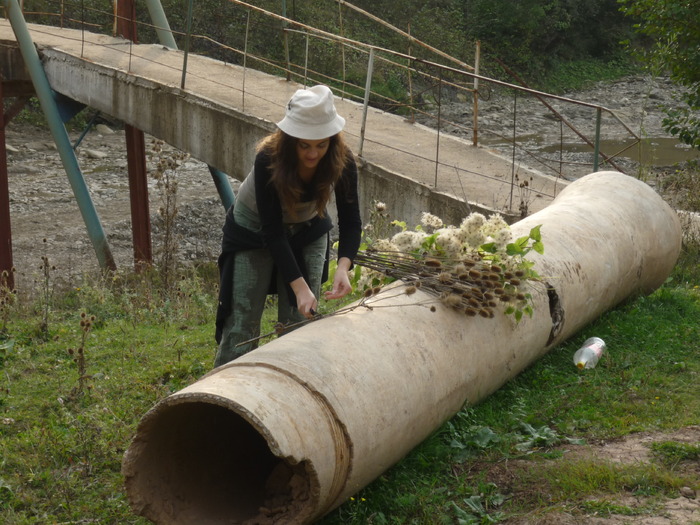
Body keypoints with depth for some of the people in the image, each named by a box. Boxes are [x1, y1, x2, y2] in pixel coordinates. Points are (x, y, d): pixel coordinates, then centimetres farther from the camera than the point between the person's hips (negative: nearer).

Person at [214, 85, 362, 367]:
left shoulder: (342, 162, -26)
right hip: (254, 231, -3)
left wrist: (343, 266, -39)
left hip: (307, 232, 3)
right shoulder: (268, 160, -34)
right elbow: (272, 231, -31)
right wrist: (299, 286, -37)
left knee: (300, 320, 2)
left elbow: (351, 222, -20)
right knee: (243, 322, -2)